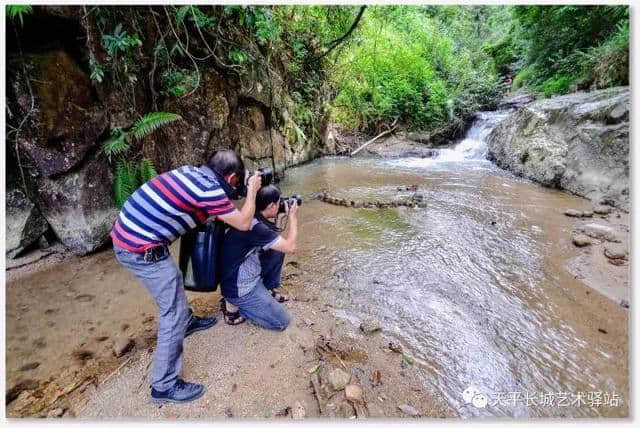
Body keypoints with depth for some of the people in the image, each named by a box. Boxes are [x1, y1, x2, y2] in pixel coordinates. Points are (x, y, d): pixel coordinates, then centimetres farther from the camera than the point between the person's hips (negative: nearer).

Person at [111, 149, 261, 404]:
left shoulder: (193, 171, 7)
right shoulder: (211, 190, -19)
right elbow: (243, 223, -7)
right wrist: (252, 191, 3)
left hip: (125, 233, 10)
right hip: (141, 249, -10)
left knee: (174, 283, 29)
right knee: (173, 313, 2)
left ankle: (187, 322, 52)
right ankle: (165, 385, 16)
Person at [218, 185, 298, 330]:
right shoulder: (255, 227, -31)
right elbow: (290, 247, -23)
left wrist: (273, 218, 5)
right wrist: (293, 217, -12)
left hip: (247, 274, 9)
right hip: (237, 288, -9)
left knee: (278, 250, 9)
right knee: (281, 321, -2)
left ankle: (268, 290, 21)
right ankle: (233, 305, 4)